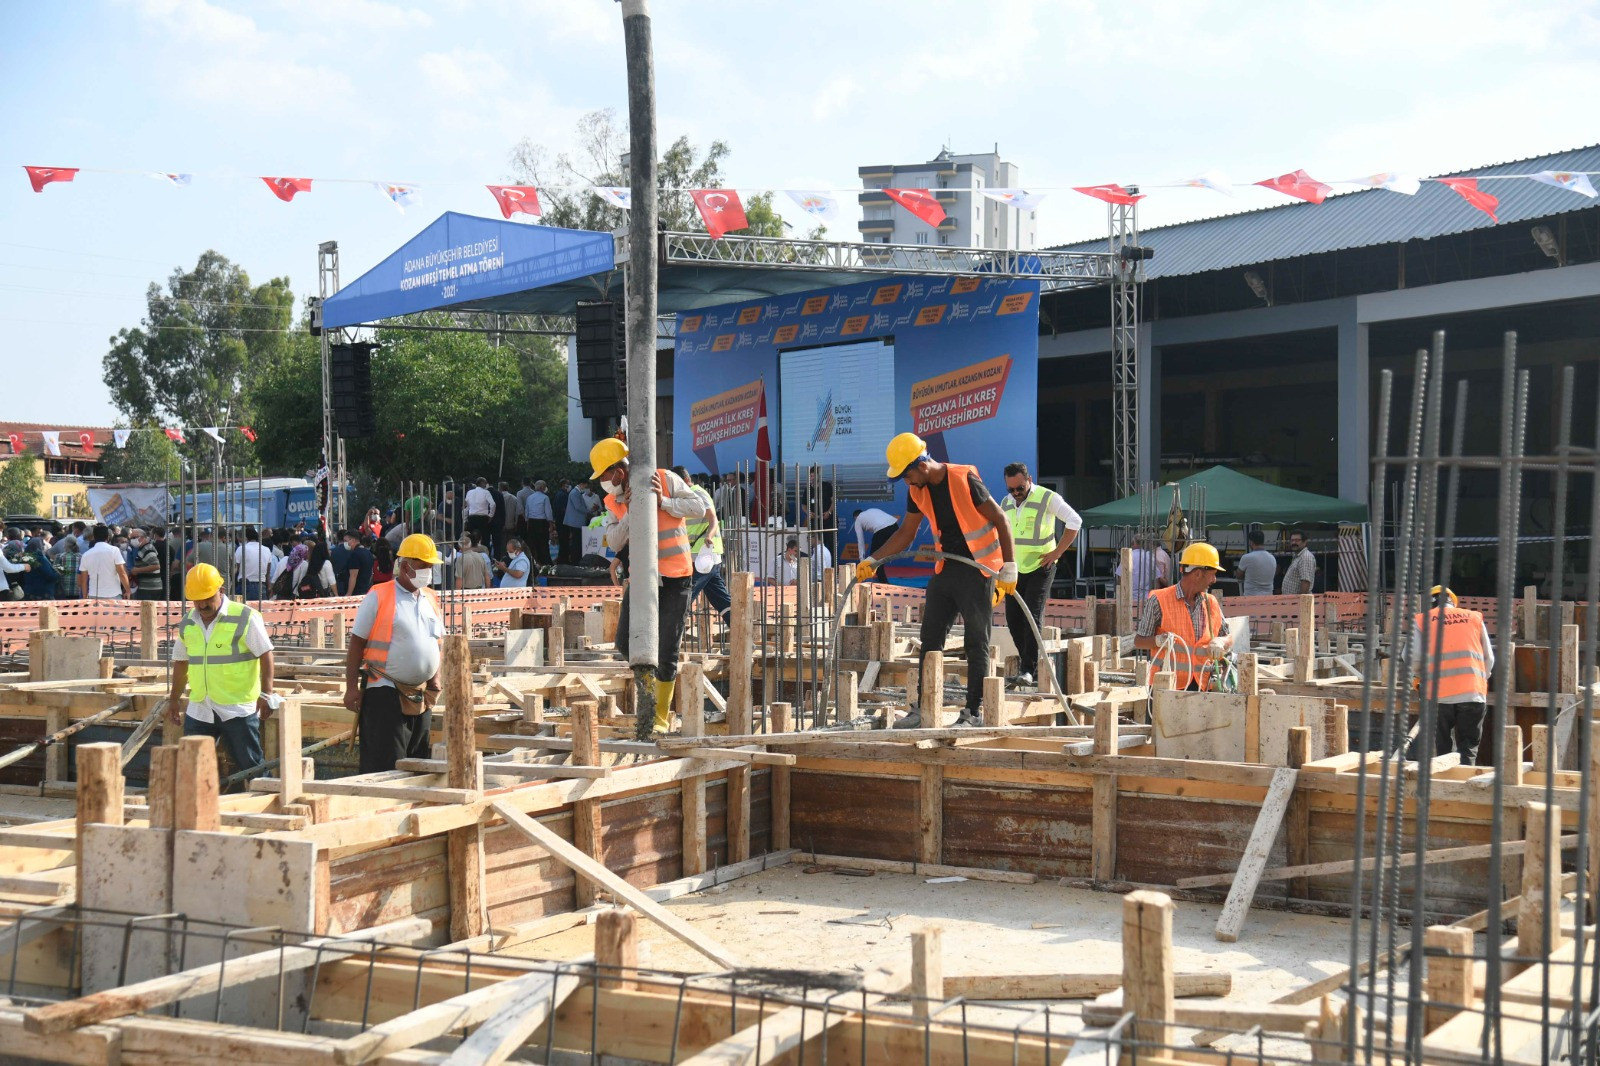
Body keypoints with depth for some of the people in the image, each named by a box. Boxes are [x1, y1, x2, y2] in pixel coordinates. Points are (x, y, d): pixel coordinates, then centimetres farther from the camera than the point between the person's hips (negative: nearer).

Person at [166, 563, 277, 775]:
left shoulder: (245, 618, -8)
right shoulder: (187, 624, 10)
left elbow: (265, 654, -8)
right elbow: (181, 662, 20)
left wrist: (266, 693, -15)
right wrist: (174, 699, 22)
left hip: (238, 708, -5)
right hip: (198, 709, 5)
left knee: (251, 765, -1)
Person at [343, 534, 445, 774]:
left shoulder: (431, 599, 12)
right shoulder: (378, 597, -7)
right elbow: (356, 643, -7)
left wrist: (435, 680, 10)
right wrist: (351, 687, -12)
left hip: (421, 697, 6)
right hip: (385, 694, -6)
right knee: (385, 768, -7)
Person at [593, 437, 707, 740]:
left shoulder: (665, 480, -10)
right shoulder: (612, 502, 2)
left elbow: (699, 507, -10)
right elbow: (614, 543, -4)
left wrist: (662, 502, -19)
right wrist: (630, 513, -17)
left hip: (676, 578, -5)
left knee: (666, 652, -4)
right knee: (625, 642, 2)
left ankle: (661, 716, 10)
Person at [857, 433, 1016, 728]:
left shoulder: (964, 480, -18)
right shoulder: (918, 491, 3)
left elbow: (1001, 521, -14)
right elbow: (906, 533, 15)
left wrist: (1008, 570, -16)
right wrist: (873, 561, 6)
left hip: (977, 570, -7)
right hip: (945, 569, 7)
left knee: (976, 643, -1)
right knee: (930, 640, 5)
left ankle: (974, 711, 5)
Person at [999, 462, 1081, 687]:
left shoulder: (1047, 498, -10)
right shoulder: (1006, 503, 8)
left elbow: (1075, 521, -9)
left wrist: (1057, 552, -12)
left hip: (1040, 567, -6)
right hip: (1015, 568, 6)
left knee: (1032, 616, -15)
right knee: (1013, 619, 3)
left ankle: (1028, 670, -16)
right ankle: (1028, 662, 18)